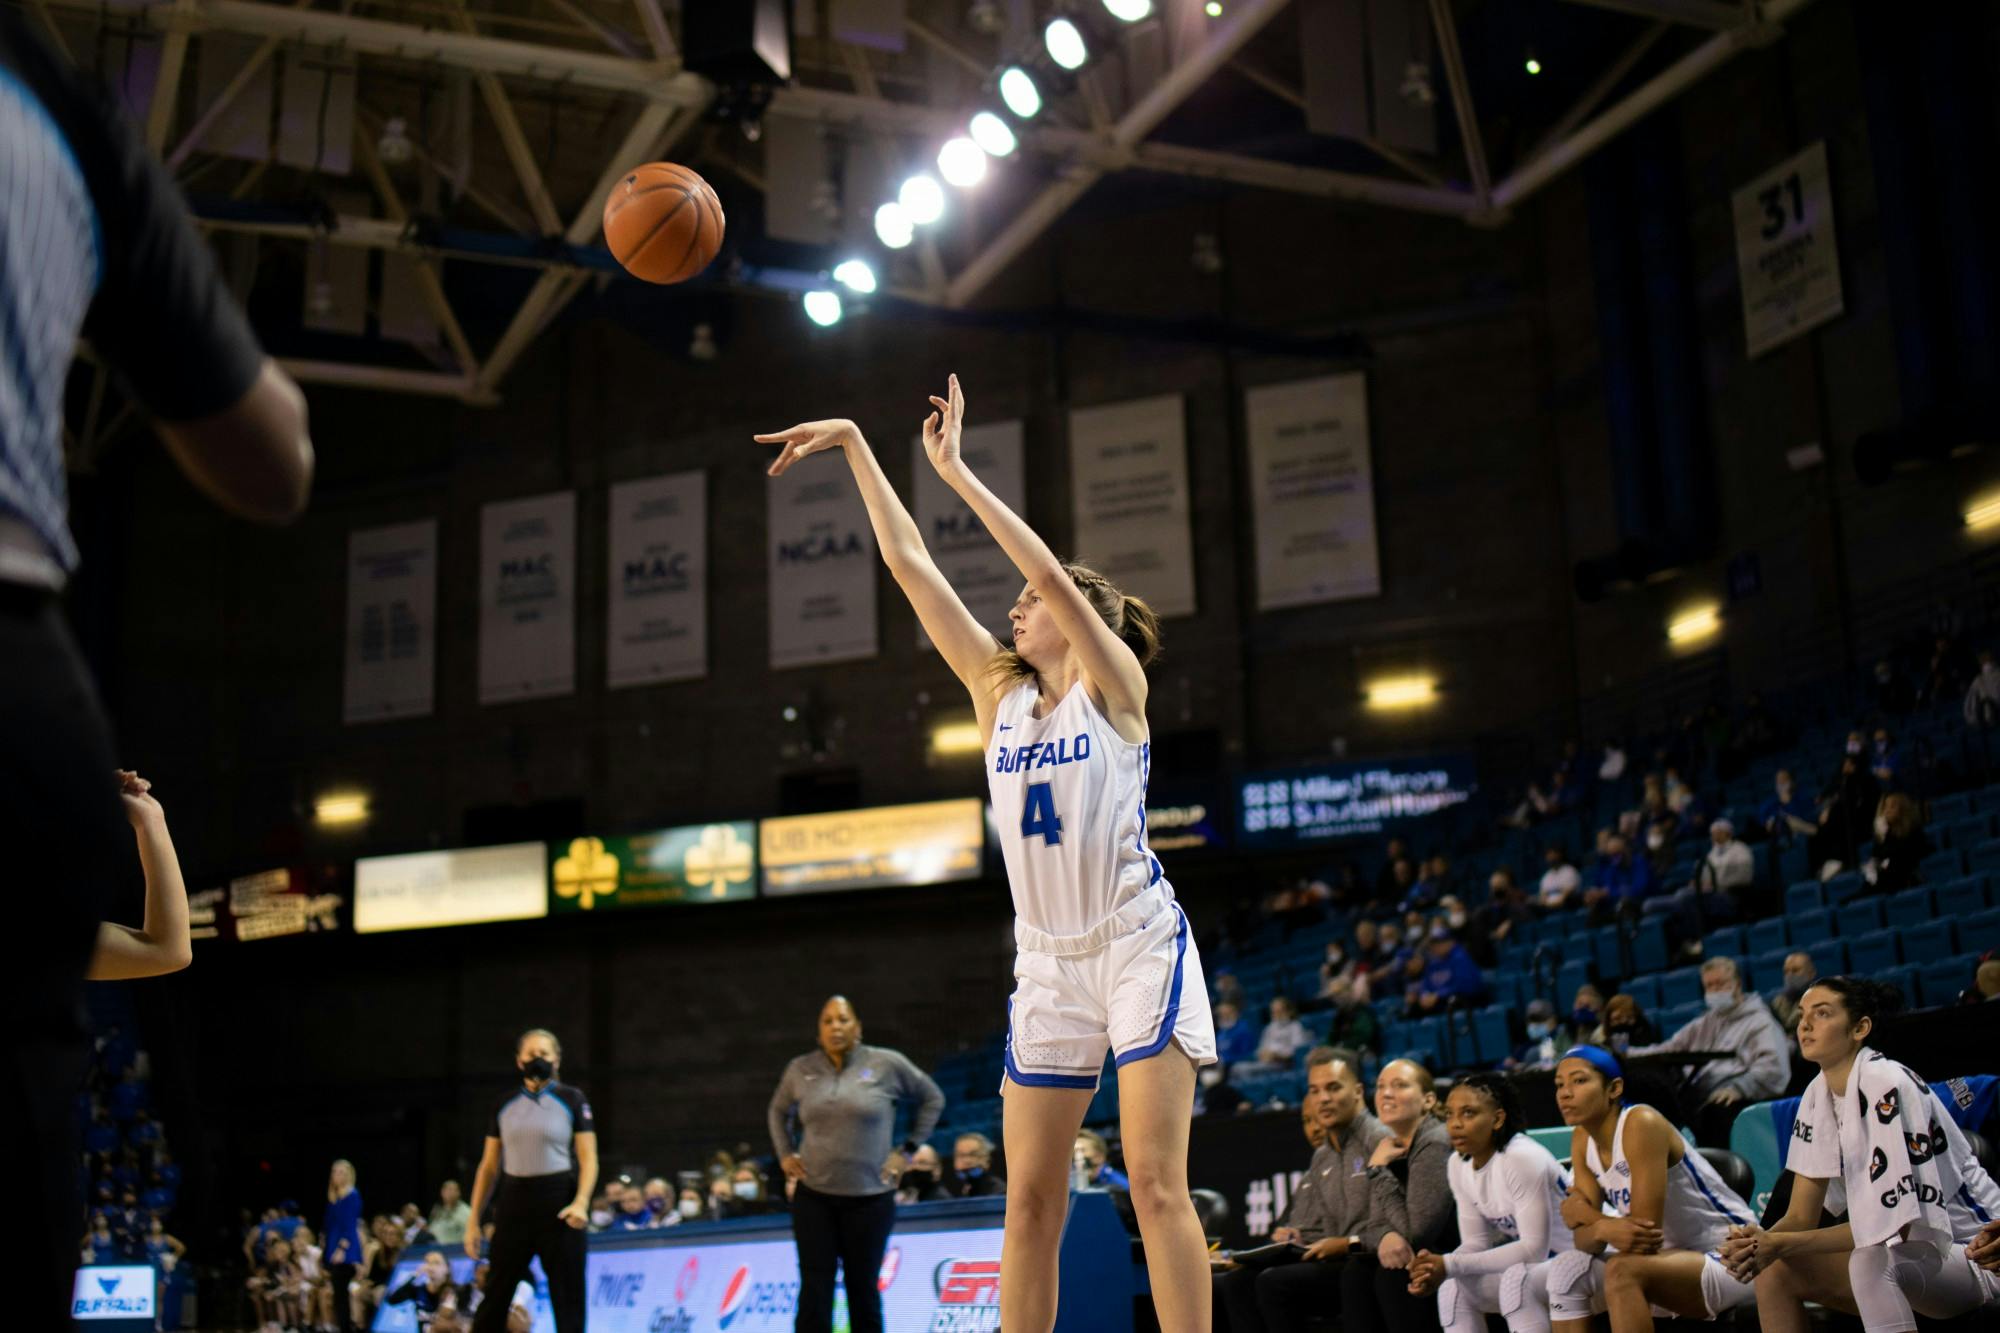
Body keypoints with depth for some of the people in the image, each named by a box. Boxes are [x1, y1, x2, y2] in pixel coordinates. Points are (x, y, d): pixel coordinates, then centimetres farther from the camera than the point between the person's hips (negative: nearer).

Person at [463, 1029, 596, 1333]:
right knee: (495, 1295, 3)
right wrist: (474, 1220, 8)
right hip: (514, 1202, 3)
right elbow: (489, 1166, 13)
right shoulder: (505, 1105, 11)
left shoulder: (572, 1099, 2)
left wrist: (581, 1202, -19)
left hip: (558, 1203, -3)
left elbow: (588, 1159, -3)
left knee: (567, 1296, 0)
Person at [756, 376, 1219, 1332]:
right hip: (1047, 962, 5)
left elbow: (1051, 574, -17)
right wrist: (856, 447, 8)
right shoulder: (1000, 697, 11)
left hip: (1139, 945, -5)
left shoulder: (1114, 687, -2)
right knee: (1029, 1197, 3)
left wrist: (954, 471, -14)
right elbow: (912, 567, 9)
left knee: (1155, 1181, -10)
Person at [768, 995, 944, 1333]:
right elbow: (778, 1111, 24)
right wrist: (785, 1153, 12)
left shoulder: (886, 1064, -3)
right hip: (813, 1195, 1)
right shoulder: (800, 1070, 5)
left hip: (870, 1198, -1)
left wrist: (908, 1149, 5)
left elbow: (932, 1099, 9)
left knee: (863, 1289, 7)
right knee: (814, 1289, -3)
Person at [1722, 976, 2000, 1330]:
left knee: (1870, 1259, -36)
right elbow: (1801, 1216, 1)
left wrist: (1782, 1244, -27)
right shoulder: (1819, 1094, 2)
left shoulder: (1887, 1087, -21)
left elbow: (1893, 1223, -25)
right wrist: (1760, 1241, -21)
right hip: (1914, 1249, 8)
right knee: (1775, 1273, -7)